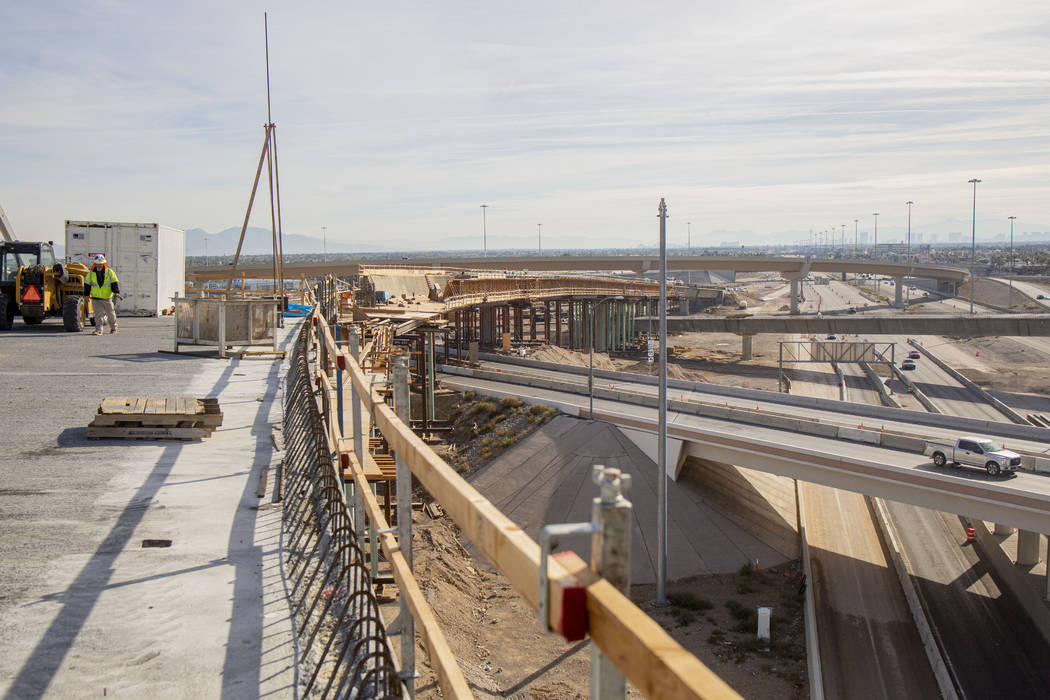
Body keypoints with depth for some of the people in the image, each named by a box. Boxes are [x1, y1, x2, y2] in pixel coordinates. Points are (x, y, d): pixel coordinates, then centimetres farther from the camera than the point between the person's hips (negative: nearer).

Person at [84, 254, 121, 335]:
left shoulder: (109, 272, -1)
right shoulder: (91, 273, 4)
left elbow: (114, 283, -5)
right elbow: (87, 284, 13)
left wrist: (116, 292, -18)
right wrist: (87, 294, 12)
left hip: (107, 298, 0)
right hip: (95, 298, 0)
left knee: (110, 313, 10)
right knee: (98, 314, -10)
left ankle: (113, 327, 31)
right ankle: (98, 330, -12)